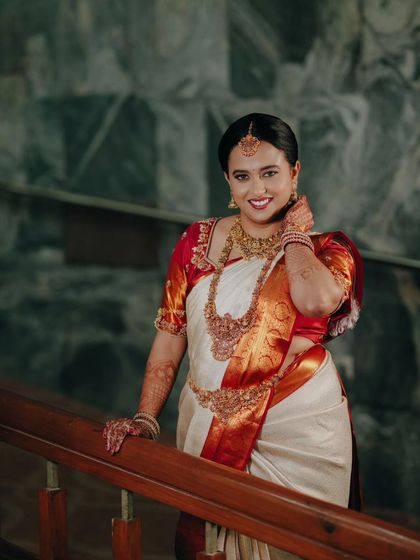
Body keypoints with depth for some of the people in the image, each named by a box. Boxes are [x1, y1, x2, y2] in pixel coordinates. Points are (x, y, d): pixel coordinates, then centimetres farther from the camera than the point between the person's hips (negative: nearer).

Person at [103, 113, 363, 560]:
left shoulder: (327, 250, -1)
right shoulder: (198, 241, 5)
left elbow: (317, 300, -25)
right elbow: (169, 339, 5)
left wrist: (294, 234, -9)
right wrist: (145, 420, -2)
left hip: (299, 431, -2)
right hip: (209, 430, 2)